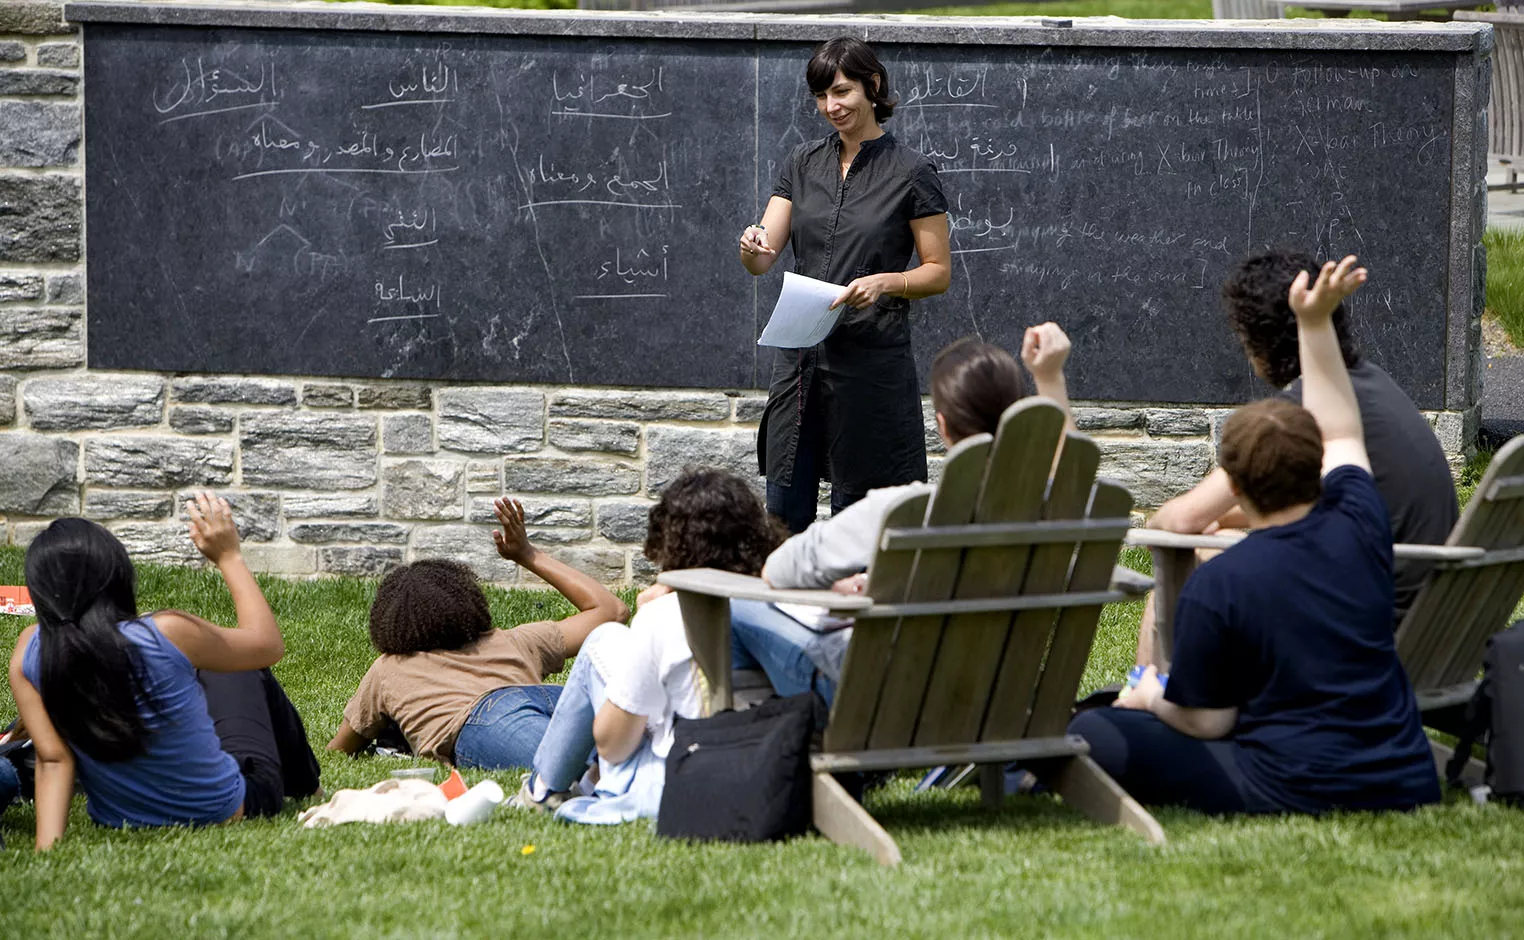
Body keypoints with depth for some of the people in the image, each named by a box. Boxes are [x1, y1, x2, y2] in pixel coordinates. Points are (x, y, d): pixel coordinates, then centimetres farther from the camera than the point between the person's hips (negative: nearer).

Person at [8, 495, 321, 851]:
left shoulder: (30, 651, -20)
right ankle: (306, 788, 56)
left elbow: (53, 759, -23)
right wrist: (229, 557, -2)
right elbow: (269, 645, -10)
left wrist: (46, 847, -24)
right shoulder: (167, 634, -29)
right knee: (246, 674, 29)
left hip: (117, 821, 3)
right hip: (224, 811, -3)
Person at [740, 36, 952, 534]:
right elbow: (764, 259, 4)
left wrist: (885, 282, -19)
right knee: (785, 512, 3)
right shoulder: (803, 163, 10)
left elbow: (939, 272, -1)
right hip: (800, 356, 4)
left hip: (872, 357, -4)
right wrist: (752, 248, -19)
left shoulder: (910, 173, -4)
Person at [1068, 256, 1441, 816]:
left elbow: (1205, 722, -6)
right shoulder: (1358, 529, -1)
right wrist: (1317, 324, 24)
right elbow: (1341, 435, 20)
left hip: (1294, 792, -6)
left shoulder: (1216, 586, -14)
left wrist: (1152, 699, 15)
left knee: (1093, 735, 1)